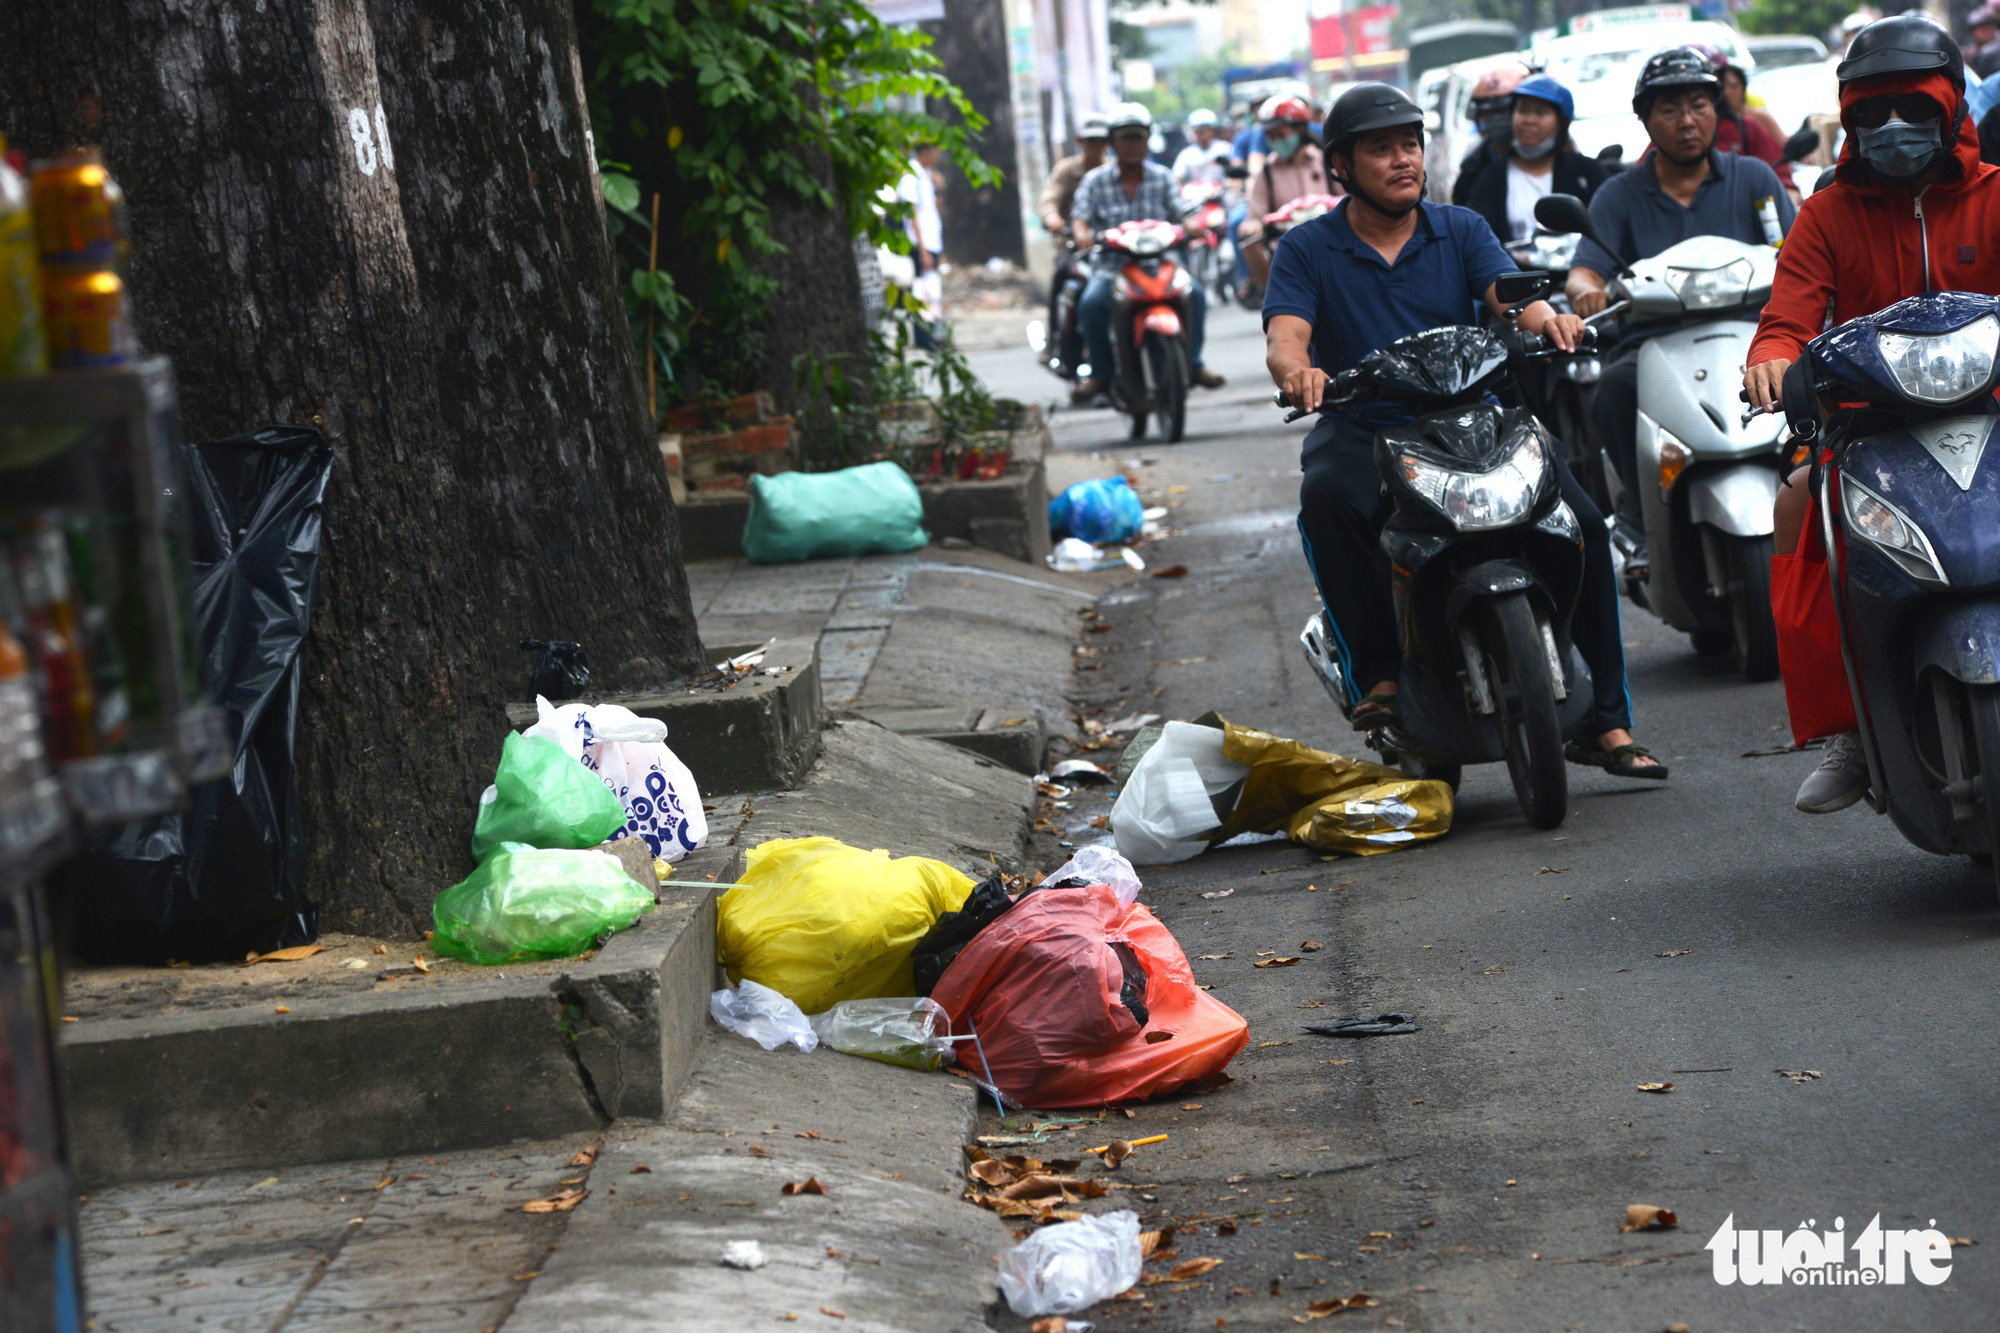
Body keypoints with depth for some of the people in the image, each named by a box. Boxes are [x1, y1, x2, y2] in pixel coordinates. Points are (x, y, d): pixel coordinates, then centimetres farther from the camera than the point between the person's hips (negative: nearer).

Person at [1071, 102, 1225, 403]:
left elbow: (1180, 214, 1)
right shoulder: (1096, 181, 5)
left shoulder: (1162, 177, 10)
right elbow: (1080, 215, -5)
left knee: (1194, 293, -25)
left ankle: (1192, 364, -5)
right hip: (1111, 267, -1)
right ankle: (1100, 374, -13)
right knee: (1092, 303, -31)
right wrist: (1082, 233, -29)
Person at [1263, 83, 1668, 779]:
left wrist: (1546, 318, -32)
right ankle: (1377, 671, -27)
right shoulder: (1307, 249, 6)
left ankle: (1606, 722, -10)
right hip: (1362, 430, -2)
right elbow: (1284, 336, -10)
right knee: (1326, 498, -37)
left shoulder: (1460, 229, 11)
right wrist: (1299, 371, -36)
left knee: (1583, 523, -18)